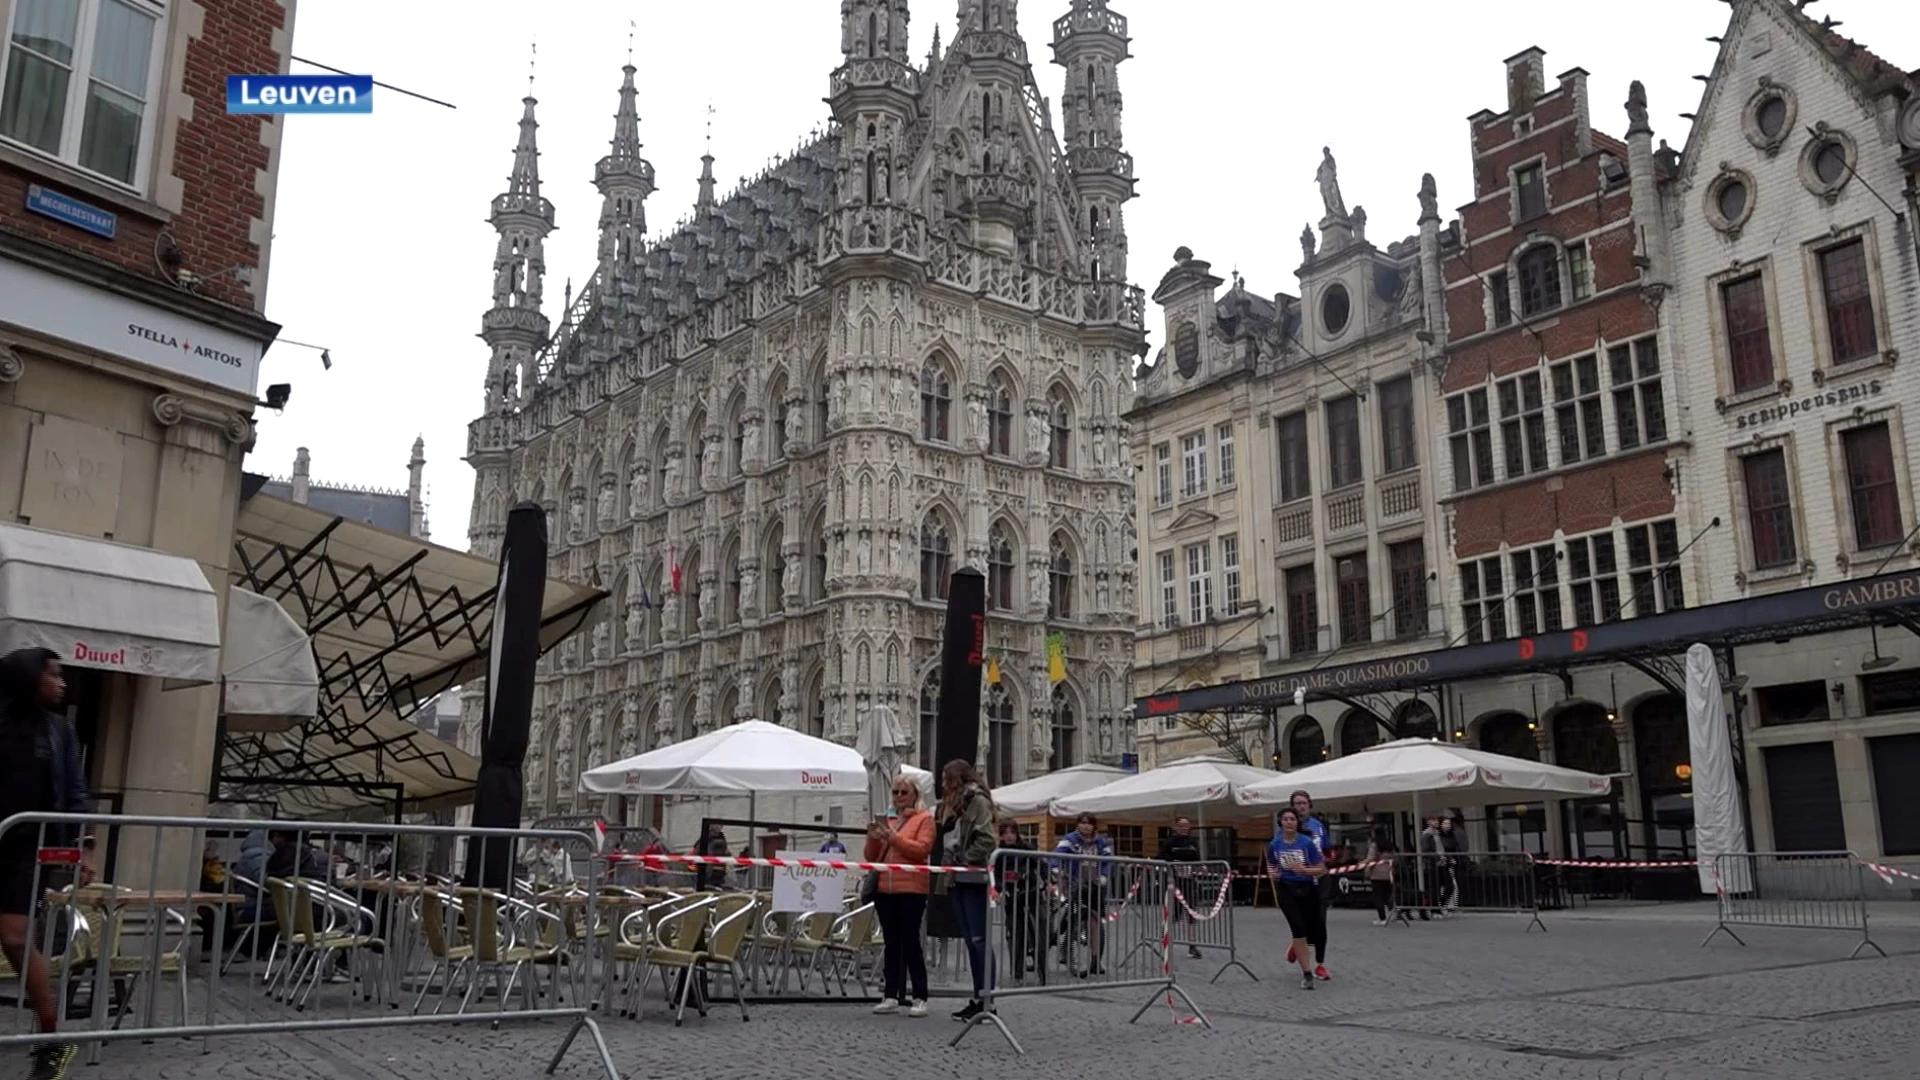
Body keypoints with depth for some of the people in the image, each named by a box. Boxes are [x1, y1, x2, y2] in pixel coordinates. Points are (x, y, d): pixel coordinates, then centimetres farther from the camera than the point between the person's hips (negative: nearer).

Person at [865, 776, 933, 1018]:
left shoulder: (924, 818, 2)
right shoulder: (887, 819, 16)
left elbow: (922, 849, -12)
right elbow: (871, 857, 17)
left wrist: (893, 837, -17)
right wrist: (873, 838, -3)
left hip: (911, 889, -5)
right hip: (884, 889, 5)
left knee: (910, 943, -5)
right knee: (891, 943, 9)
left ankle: (919, 998, 0)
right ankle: (890, 996, 14)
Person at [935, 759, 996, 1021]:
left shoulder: (977, 801, -4)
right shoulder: (950, 806, 23)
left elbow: (986, 840, -15)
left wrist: (965, 862, -14)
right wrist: (947, 866, 9)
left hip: (973, 880, -9)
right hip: (956, 881, 9)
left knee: (978, 939, -8)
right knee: (970, 940, 9)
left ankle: (986, 1000, -6)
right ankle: (978, 998, 12)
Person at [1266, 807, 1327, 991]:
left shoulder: (1307, 842, -12)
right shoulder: (1275, 845, -3)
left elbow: (1321, 870, -9)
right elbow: (1271, 866, 15)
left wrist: (1303, 869, -26)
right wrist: (1273, 873, -8)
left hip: (1308, 889, 0)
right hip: (1286, 890, 0)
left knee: (1315, 931, 13)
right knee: (1299, 929, -15)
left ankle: (1297, 947, 50)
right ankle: (1307, 974, -7)